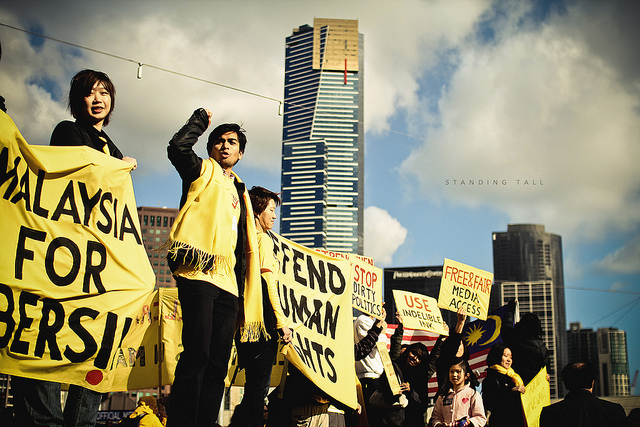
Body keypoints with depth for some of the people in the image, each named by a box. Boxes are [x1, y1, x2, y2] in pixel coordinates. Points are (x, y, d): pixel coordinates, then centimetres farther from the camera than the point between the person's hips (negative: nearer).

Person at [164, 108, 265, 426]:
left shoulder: (240, 192, 28)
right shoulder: (203, 171, 13)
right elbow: (178, 147, -9)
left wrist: (243, 286, 18)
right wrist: (201, 119, 8)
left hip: (227, 280, 7)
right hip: (199, 272, -7)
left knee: (218, 363, 3)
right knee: (197, 354, -17)